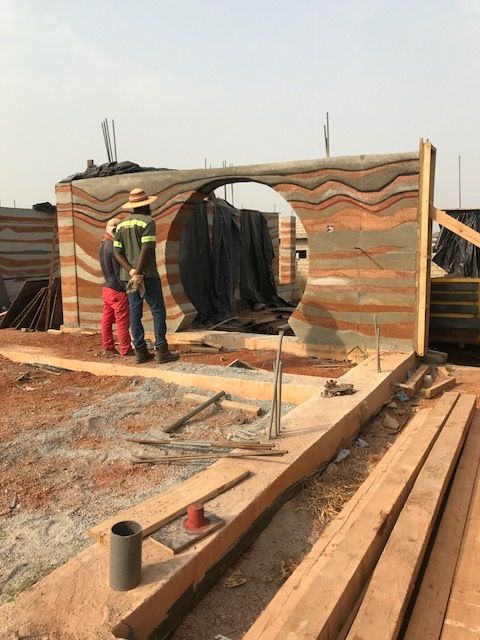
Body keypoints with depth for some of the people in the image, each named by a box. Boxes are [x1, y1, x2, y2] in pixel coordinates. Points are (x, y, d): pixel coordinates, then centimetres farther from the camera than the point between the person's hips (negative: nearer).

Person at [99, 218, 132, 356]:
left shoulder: (103, 245, 10)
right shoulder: (114, 247, -18)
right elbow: (118, 272, -19)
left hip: (107, 287, 9)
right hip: (117, 290, -9)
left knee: (107, 319, 12)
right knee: (123, 321, -2)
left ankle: (108, 348, 19)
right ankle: (126, 350, 4)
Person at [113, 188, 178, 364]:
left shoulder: (121, 225, 13)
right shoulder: (147, 221, -8)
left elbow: (117, 252, 5)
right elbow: (146, 249, -18)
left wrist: (131, 271, -6)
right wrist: (138, 273, -15)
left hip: (129, 275, 7)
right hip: (147, 274, -7)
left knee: (135, 312, 7)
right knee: (158, 311, -2)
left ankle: (140, 351, 9)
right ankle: (161, 351, -5)